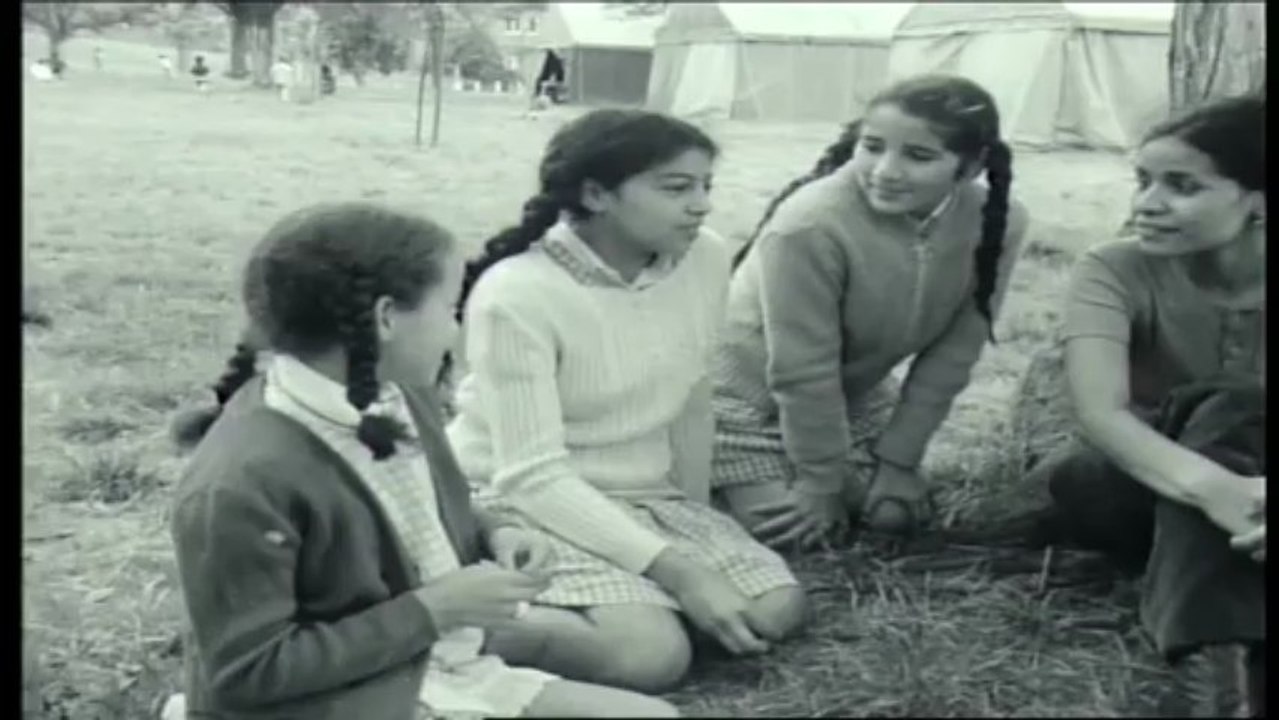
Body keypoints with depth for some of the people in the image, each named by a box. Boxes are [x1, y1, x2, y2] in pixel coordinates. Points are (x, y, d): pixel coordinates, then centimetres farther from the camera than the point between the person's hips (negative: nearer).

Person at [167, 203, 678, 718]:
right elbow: (246, 672, -22)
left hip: (449, 672, 8)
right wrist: (432, 611, -21)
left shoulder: (398, 400, 2)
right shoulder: (241, 483, -25)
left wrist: (490, 536, -3)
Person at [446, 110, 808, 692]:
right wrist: (679, 571, -30)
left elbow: (691, 403, 7)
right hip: (525, 503, -7)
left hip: (644, 495, 7)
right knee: (651, 655, -27)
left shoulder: (704, 258, -6)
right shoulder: (516, 295, -24)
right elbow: (535, 476, -26)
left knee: (776, 610, -10)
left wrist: (700, 529, 10)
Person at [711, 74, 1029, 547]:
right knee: (794, 534, -9)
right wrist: (821, 484, -17)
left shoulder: (999, 224, -20)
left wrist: (897, 458, -8)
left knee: (896, 514, 2)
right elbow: (803, 374, -26)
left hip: (855, 396, 5)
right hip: (748, 399, -5)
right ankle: (711, 477, 19)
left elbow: (952, 353, -10)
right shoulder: (811, 227, -36)